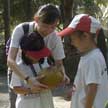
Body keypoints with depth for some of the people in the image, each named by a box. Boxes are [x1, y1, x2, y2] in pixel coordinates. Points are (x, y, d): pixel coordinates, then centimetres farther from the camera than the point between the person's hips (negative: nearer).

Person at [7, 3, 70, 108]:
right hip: (22, 79, -2)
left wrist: (63, 74, -31)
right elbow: (10, 60, -34)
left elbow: (59, 64, -7)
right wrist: (28, 79, -49)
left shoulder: (55, 38, -19)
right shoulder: (21, 30, -26)